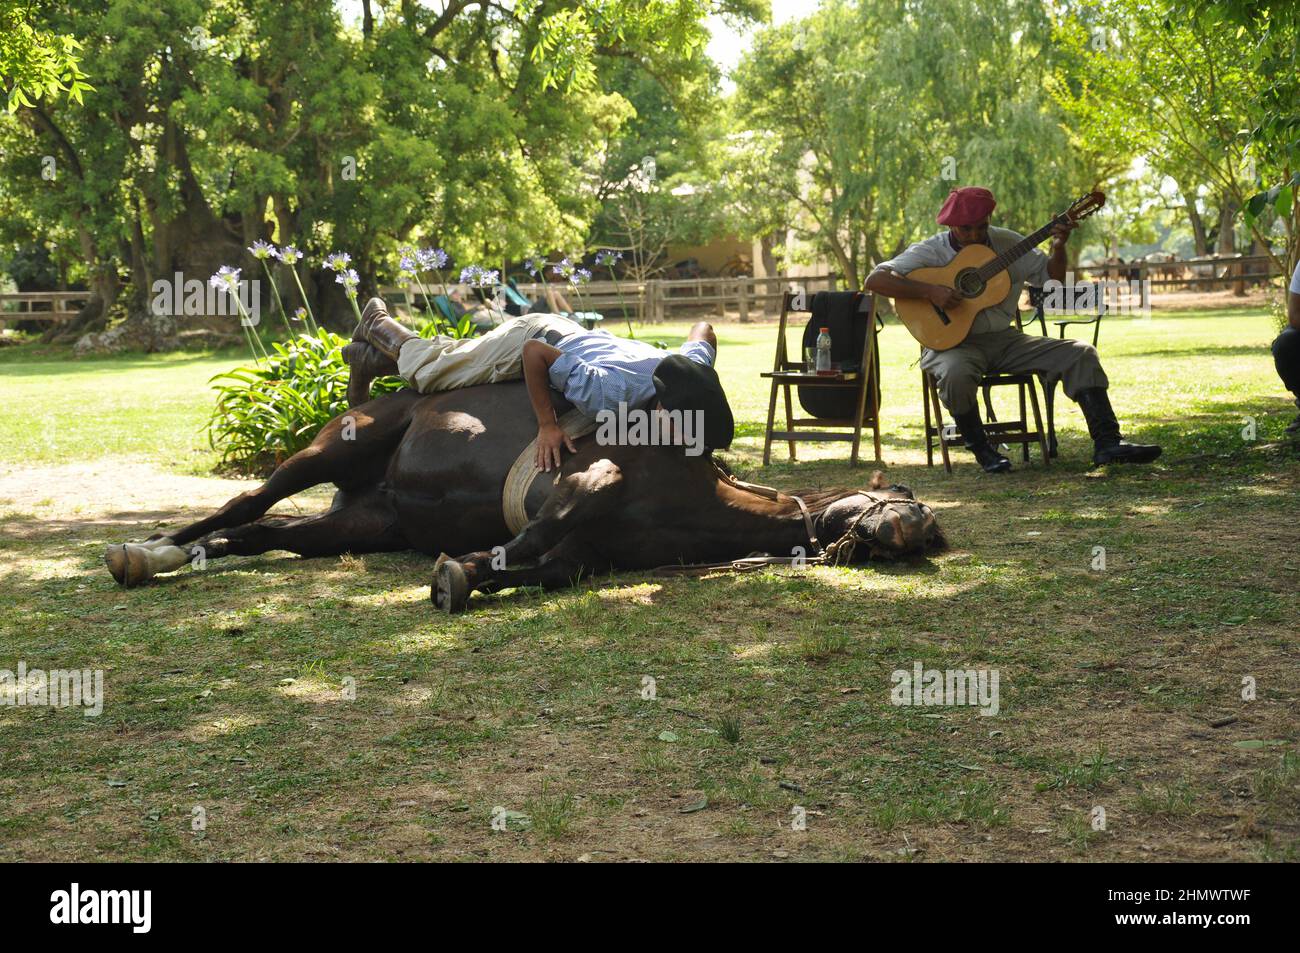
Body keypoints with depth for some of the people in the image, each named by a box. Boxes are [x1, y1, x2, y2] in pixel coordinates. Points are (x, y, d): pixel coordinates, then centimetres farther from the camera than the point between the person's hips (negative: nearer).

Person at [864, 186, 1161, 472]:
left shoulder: (1006, 242, 7)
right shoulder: (930, 252, -7)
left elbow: (1052, 276, 14)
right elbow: (875, 279, -17)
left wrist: (1059, 247, -7)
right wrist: (929, 290, -26)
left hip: (1003, 338, 5)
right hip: (953, 342, -4)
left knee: (1081, 354, -10)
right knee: (956, 374, -41)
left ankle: (1107, 444, -11)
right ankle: (980, 449, -16)